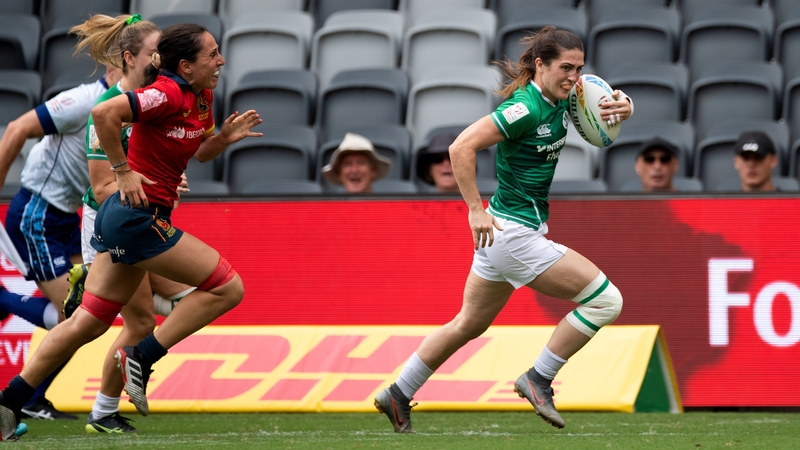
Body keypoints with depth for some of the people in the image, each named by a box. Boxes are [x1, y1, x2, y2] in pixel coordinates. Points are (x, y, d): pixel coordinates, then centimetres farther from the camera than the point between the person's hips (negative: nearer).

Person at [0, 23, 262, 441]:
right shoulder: (167, 94, -17)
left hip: (122, 218, 9)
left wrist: (226, 136, 5)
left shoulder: (200, 97, 11)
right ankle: (141, 357, -3)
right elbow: (104, 113, -29)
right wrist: (123, 171, -21)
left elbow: (201, 152, 26)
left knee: (88, 322, 11)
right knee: (227, 287, -6)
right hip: (137, 216, -9)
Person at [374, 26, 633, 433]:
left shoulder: (559, 102, 4)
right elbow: (461, 147, -25)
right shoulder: (525, 109, -21)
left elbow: (607, 103, 19)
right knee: (605, 299, -9)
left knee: (468, 325, 22)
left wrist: (621, 107, -5)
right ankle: (538, 379, 0)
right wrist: (476, 209, -23)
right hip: (513, 232, -10)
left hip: (504, 233, 10)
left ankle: (398, 396, 32)